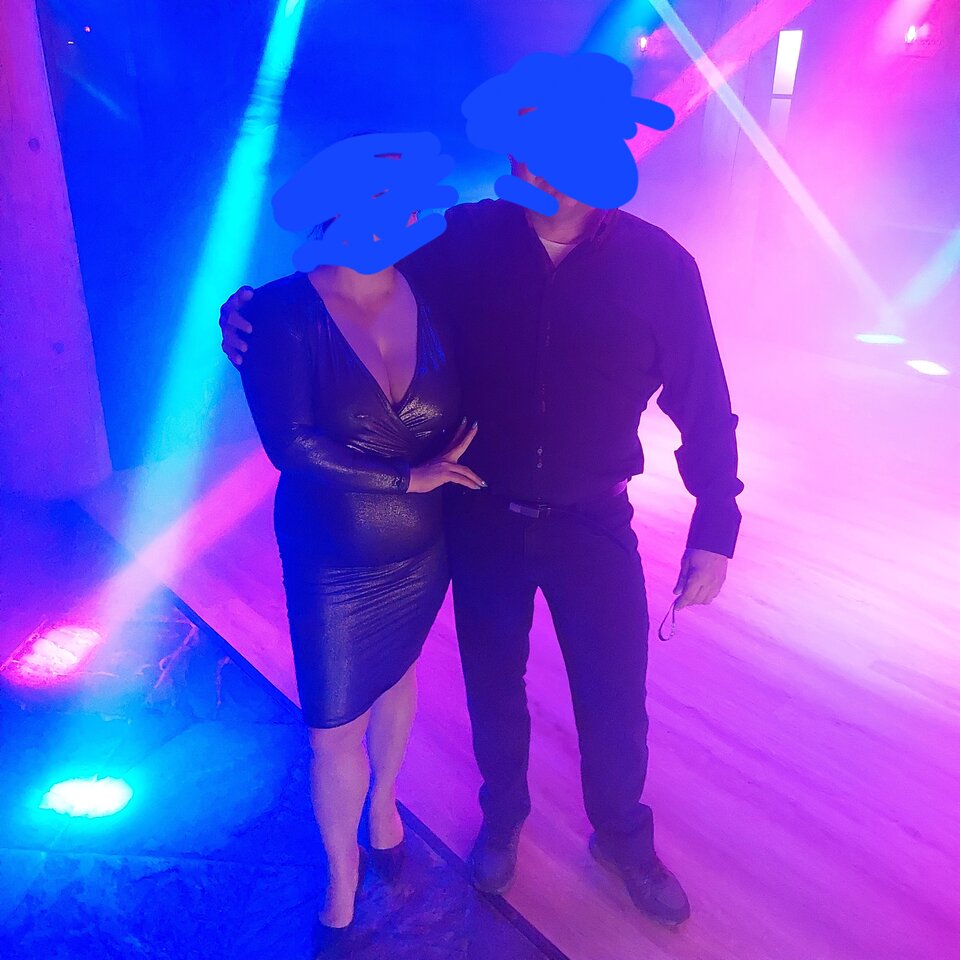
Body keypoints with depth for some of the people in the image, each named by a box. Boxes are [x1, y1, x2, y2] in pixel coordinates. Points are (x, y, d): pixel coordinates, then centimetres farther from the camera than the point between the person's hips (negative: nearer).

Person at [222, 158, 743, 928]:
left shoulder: (659, 265, -13)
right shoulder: (465, 238, -12)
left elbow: (704, 406, -5)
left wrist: (715, 530, -6)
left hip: (592, 525, 0)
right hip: (481, 519, 1)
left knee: (615, 700, 15)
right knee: (493, 687, 21)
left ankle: (623, 836, 47)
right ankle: (503, 817, 52)